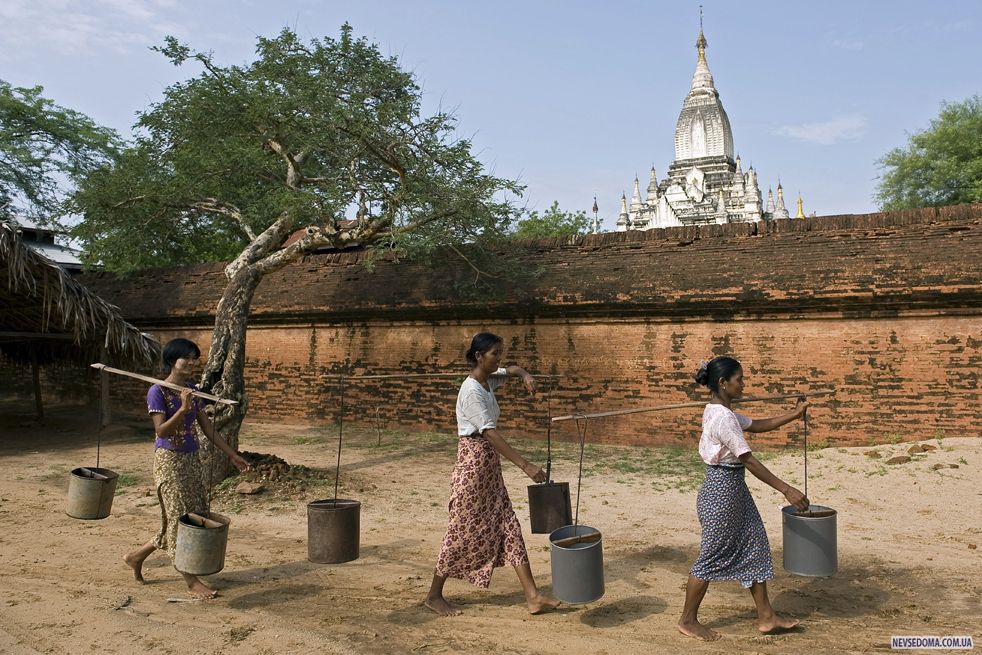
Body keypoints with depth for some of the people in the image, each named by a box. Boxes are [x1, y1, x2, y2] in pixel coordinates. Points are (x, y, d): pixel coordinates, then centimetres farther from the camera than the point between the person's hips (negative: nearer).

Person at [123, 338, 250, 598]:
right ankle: (191, 581, 10)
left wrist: (232, 455, 8)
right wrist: (182, 409, -32)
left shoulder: (193, 390, 8)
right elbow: (161, 431, -18)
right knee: (180, 517, -1)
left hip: (192, 460, 7)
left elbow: (207, 428, 10)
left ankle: (136, 556, 28)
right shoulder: (158, 392, -11)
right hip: (169, 460, -7)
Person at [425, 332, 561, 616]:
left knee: (509, 528, 6)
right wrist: (525, 465, -30)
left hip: (490, 466, 9)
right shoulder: (471, 390, -20)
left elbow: (512, 369, 26)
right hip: (473, 464, -9)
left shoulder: (489, 380, 6)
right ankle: (434, 595, 20)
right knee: (463, 531, 2)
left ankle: (533, 596, 10)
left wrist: (524, 375, 0)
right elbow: (490, 434, -26)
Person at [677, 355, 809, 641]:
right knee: (712, 557, 4)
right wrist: (787, 490, -19)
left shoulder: (719, 411, 7)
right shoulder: (723, 417, -23)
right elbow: (749, 460, -23)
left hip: (733, 489, 10)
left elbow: (757, 425, 18)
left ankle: (766, 617, 27)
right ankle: (688, 620, 20)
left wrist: (795, 414, 17)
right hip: (722, 491, -10)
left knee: (754, 547, 15)